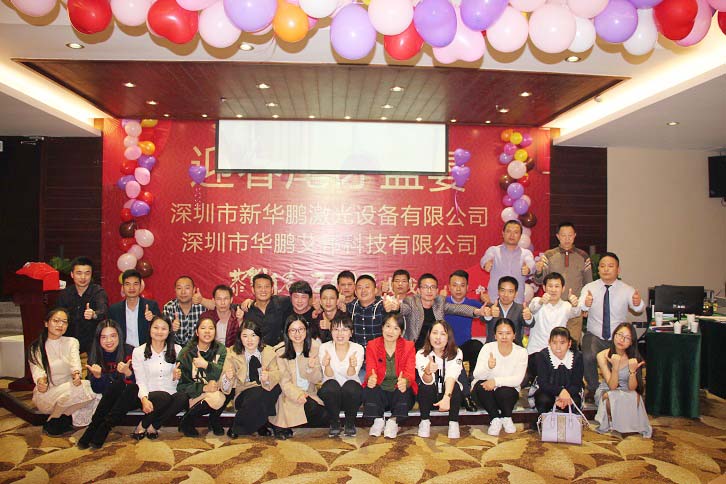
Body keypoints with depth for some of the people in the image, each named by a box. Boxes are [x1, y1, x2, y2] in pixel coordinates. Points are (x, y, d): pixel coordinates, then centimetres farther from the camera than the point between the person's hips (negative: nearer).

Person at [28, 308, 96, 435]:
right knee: (69, 392, -32)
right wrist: (40, 380, -41)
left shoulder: (72, 342, 7)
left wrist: (76, 373, -37)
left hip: (69, 387, 3)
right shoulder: (36, 348, 1)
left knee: (89, 386, -25)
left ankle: (56, 421, -9)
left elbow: (75, 361, -13)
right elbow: (36, 368, -16)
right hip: (46, 394, -3)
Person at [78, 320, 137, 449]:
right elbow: (97, 390, -6)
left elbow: (136, 383, -16)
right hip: (108, 399, 2)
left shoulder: (129, 351, -12)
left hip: (131, 398, -1)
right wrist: (97, 376, -27)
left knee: (132, 389, -33)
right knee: (116, 384, -29)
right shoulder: (95, 355, -5)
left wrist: (127, 372, -36)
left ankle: (103, 429, -33)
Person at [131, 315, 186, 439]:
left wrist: (175, 377, -14)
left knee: (183, 397, -32)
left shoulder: (177, 350, 8)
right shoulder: (138, 352, 3)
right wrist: (144, 399, -21)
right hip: (149, 396, -2)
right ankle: (142, 426, -8)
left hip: (171, 394, 2)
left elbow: (176, 379, 11)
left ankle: (153, 426, -13)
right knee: (163, 397, -35)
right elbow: (140, 381, -3)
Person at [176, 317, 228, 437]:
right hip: (193, 395, -3)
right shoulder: (186, 353, -5)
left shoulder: (220, 349, 2)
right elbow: (181, 386, -9)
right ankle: (186, 422, -4)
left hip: (215, 390, 3)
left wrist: (206, 365, -30)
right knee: (215, 398, -32)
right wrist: (204, 388, -23)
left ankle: (214, 421, 1)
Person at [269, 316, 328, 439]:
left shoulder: (315, 347, -1)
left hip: (310, 394, 4)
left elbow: (317, 379, -1)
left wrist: (312, 368, -23)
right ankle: (280, 425, -7)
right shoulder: (281, 352, -6)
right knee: (311, 407, -32)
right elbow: (284, 381, -11)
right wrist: (298, 395, -29)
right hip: (290, 395, -4)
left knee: (324, 419, -21)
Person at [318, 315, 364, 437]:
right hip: (331, 392, 0)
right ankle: (334, 423, -7)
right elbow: (329, 376, -13)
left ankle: (350, 423, -4)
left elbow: (351, 376, -15)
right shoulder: (324, 347, -8)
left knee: (350, 387, -33)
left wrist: (352, 366, -38)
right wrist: (327, 365, -35)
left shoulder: (358, 348, -10)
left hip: (351, 394, 0)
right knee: (331, 386, -33)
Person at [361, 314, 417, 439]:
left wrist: (405, 381, -40)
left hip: (399, 394, 0)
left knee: (405, 389, -32)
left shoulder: (408, 346, -2)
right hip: (380, 393, 1)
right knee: (370, 389, -30)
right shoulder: (372, 345, -1)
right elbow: (370, 371, -12)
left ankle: (393, 422, -15)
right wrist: (371, 378, -39)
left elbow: (410, 373, -14)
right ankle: (378, 421, -10)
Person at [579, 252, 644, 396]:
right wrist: (585, 304, -47)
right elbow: (579, 307, -23)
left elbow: (638, 308, -21)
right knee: (588, 357, -29)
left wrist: (638, 303, -46)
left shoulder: (627, 290, -2)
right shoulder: (589, 288, -3)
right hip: (595, 337, 0)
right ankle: (593, 389, 0)